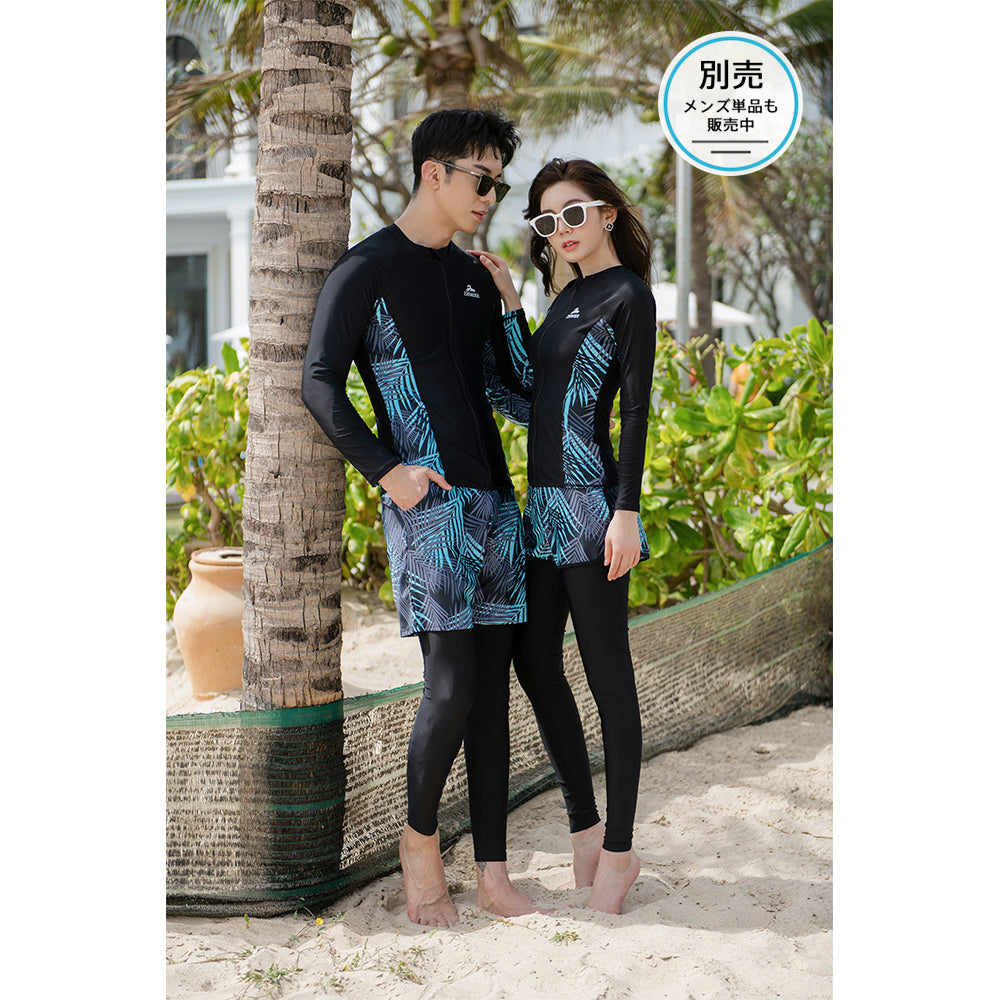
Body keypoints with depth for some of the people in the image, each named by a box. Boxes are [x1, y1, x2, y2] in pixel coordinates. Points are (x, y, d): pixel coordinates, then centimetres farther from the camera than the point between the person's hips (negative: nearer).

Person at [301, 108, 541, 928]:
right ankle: (421, 839, 14)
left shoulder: (474, 277, 19)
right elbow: (319, 383, -6)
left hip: (495, 499, 6)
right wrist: (384, 470, -13)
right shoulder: (366, 270, -1)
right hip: (427, 503, -6)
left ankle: (493, 875, 11)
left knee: (492, 690, 5)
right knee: (450, 687, -11)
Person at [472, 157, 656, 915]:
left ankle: (619, 850, 8)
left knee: (607, 674, -2)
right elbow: (531, 398, 13)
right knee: (534, 662, 11)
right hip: (546, 503, 9)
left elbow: (635, 409, -12)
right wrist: (509, 306, 10)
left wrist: (626, 511, -18)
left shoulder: (629, 294, -6)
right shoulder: (568, 297, 17)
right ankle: (585, 828, 22)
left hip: (592, 502, -9)